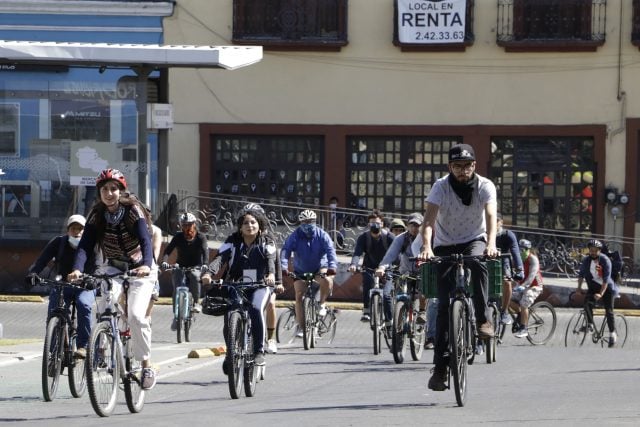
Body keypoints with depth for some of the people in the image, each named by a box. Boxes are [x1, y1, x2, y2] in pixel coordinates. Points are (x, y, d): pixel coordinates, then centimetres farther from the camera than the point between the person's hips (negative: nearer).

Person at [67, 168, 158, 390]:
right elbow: (85, 245, -20)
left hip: (139, 269, -3)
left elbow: (146, 241, -31)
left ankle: (147, 365, -6)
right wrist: (77, 269, -39)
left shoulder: (133, 211, -18)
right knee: (104, 308, -25)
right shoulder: (97, 215, -9)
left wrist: (146, 265, -52)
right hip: (112, 268, 3)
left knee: (136, 315, -22)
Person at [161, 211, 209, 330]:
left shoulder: (200, 237, -8)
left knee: (195, 276, -35)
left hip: (195, 267, -1)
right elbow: (168, 250, -16)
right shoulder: (179, 237, -5)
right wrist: (164, 262, -37)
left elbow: (205, 251, -23)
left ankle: (196, 302, -17)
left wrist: (204, 265, -43)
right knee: (177, 289, -21)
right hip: (180, 267, 1)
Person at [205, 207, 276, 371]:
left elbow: (270, 259, -17)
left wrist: (271, 274, -39)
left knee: (256, 308, -32)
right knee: (228, 320, -12)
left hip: (259, 286, -2)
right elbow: (220, 257, -12)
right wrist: (209, 272, -32)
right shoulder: (233, 242, 3)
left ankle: (259, 351, -25)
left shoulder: (266, 243, 1)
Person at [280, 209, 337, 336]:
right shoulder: (295, 236, -14)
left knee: (327, 280, -32)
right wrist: (283, 268, -45)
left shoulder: (322, 235, -14)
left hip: (320, 268, -1)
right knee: (299, 294, -12)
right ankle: (300, 326, -2)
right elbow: (285, 251, -27)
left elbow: (330, 251, -27)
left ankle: (322, 304, -6)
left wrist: (332, 266, -47)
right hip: (301, 271, 1)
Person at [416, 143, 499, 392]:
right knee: (444, 306, -8)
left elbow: (490, 215, -28)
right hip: (445, 246, 0)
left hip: (474, 240, 0)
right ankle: (440, 367, -4)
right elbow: (429, 219, -27)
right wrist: (426, 247, -45)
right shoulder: (441, 187, -16)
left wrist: (491, 244, -46)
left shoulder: (485, 186, -13)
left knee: (477, 262, -38)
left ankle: (482, 319, -25)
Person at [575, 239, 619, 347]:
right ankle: (590, 324, -10)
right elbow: (581, 274, -2)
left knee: (609, 310, -5)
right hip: (593, 285, 3)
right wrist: (579, 287, -17)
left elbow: (606, 279, -26)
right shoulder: (586, 260, -8)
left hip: (606, 287, -3)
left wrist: (601, 294, -35)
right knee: (587, 302, -22)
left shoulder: (605, 261, -21)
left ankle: (612, 333, 7)